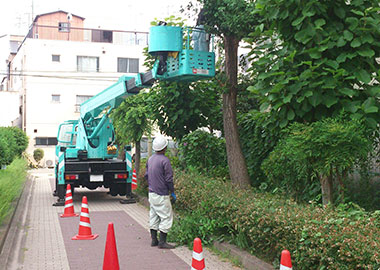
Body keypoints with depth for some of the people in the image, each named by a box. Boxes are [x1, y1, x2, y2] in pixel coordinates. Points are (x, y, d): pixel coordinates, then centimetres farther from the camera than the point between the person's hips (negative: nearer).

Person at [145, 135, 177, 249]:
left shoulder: (150, 159, 8)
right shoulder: (165, 160, -17)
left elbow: (146, 175, 15)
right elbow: (169, 179, -16)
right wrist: (173, 193, -6)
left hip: (151, 193, 8)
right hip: (161, 195, -8)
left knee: (153, 216, 13)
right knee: (166, 217, -1)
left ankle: (154, 239, 18)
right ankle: (162, 242, -2)